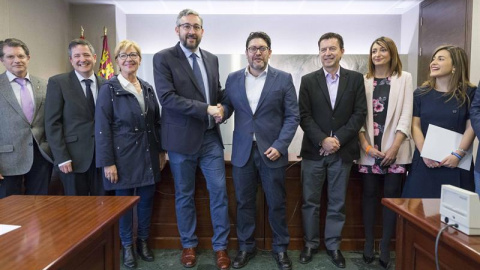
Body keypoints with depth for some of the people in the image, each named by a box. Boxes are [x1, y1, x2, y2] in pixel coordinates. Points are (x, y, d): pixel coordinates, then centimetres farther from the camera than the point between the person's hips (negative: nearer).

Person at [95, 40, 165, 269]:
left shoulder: (147, 88, 8)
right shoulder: (109, 89, -6)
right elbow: (102, 128, -10)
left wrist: (161, 150, 9)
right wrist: (108, 162, -14)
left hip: (148, 155, 4)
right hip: (123, 156, -4)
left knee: (147, 199, 11)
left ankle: (143, 241, 30)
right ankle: (127, 246, 27)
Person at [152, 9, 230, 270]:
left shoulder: (212, 59, 11)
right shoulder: (163, 58, -5)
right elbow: (167, 97, -17)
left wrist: (220, 107, -6)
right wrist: (206, 109, -20)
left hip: (211, 137, 4)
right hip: (182, 139, -3)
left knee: (219, 191, 5)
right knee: (184, 195, 11)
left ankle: (220, 246, 21)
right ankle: (189, 245, 30)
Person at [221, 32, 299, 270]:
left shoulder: (284, 79, 0)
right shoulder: (233, 79, 7)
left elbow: (292, 116, -3)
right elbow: (227, 107, 7)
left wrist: (280, 146, -12)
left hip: (272, 151, -2)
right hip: (242, 152, 2)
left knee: (277, 204, 8)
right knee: (244, 203, 11)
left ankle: (280, 248, 28)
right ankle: (246, 247, 30)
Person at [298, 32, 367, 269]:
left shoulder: (356, 79, 5)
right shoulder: (308, 80, 4)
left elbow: (360, 114, -1)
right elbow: (304, 116, -2)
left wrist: (338, 139, -12)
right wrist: (323, 140, -14)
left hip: (343, 151, 0)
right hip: (313, 150, 0)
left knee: (337, 203, 10)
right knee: (310, 202, 8)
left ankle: (333, 245, 26)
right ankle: (311, 243, 25)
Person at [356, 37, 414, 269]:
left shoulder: (404, 78, 5)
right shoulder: (364, 80, 8)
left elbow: (406, 116, -2)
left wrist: (394, 148, -11)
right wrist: (366, 146, -8)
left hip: (394, 149, -1)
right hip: (369, 149, 1)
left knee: (392, 195, 2)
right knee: (370, 194, 5)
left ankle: (385, 247, 13)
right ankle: (368, 244, 16)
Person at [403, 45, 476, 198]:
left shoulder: (469, 93, 2)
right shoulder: (420, 93, 6)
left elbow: (471, 127, -2)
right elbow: (415, 126, 1)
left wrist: (458, 155, -12)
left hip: (455, 164, -1)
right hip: (425, 162, 1)